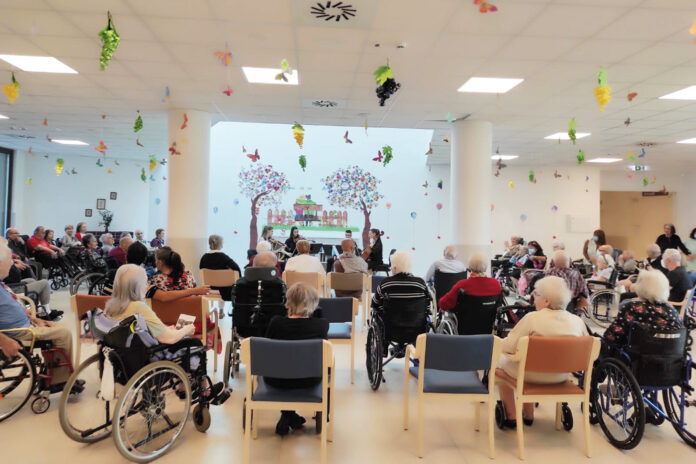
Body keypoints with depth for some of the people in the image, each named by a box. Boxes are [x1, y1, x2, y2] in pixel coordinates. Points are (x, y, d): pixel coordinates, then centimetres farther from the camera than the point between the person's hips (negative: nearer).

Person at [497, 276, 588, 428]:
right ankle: (528, 415, 37)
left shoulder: (532, 318, -20)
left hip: (533, 375, -5)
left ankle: (511, 416, 22)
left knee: (501, 361, 20)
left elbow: (509, 347, -17)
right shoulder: (577, 321, -6)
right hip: (561, 376, 6)